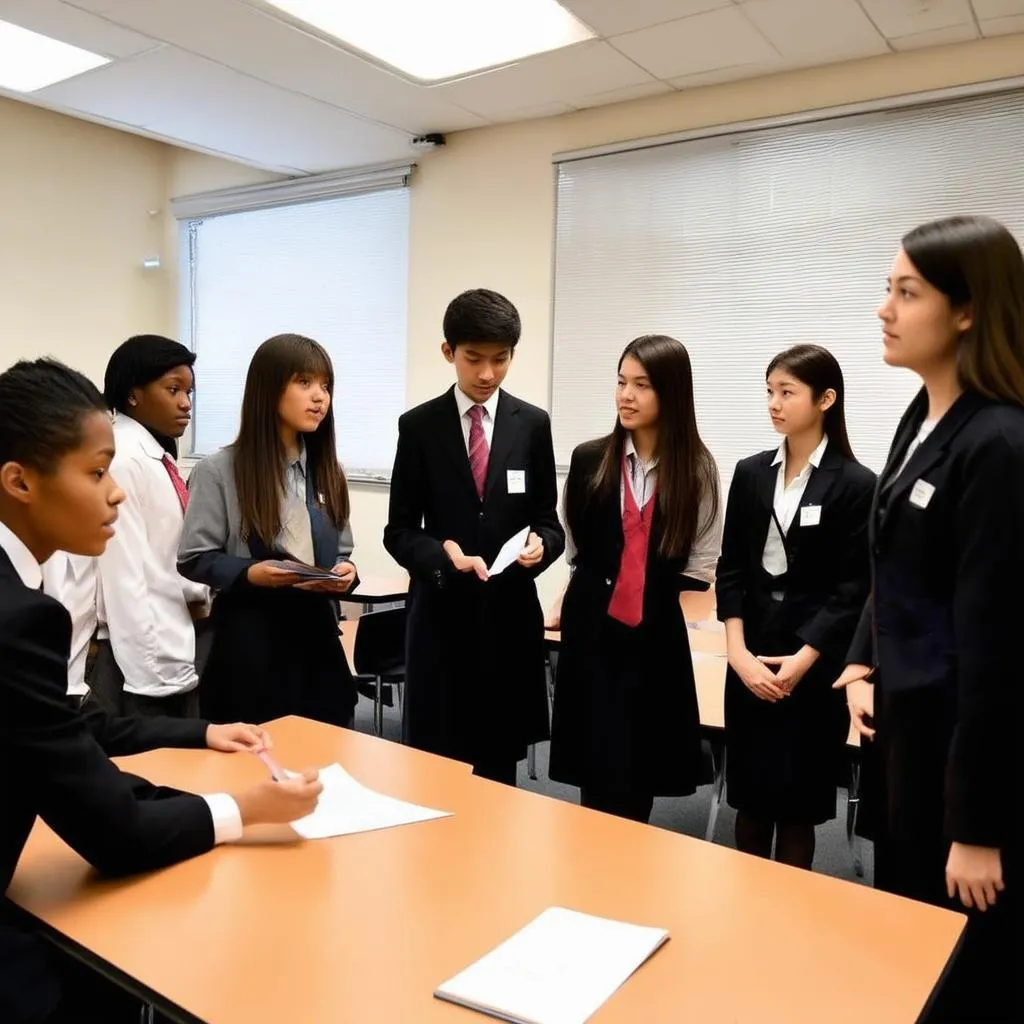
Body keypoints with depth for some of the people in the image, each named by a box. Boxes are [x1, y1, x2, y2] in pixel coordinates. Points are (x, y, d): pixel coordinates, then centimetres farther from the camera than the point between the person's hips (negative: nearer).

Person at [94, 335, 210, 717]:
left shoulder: (160, 459, 9)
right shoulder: (122, 460, -16)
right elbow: (124, 578, -20)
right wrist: (154, 671, -20)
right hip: (142, 660, -8)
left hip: (175, 650, 9)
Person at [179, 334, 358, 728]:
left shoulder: (327, 471, 9)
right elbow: (193, 558, -5)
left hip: (316, 635, 5)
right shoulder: (219, 470, -7)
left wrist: (345, 573, -8)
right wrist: (248, 574, -20)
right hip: (249, 640, -4)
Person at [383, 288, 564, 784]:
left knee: (500, 766, 12)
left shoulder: (533, 425, 4)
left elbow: (548, 521, 7)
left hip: (510, 614, 1)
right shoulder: (418, 426, 0)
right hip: (441, 614, -1)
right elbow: (399, 530, 1)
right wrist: (441, 552, -19)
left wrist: (541, 543, -16)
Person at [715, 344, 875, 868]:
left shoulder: (856, 484, -6)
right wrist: (738, 651, -8)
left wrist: (801, 661, -14)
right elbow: (731, 569, 3)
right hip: (750, 655, 4)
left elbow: (853, 589, -7)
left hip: (815, 662, -3)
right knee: (748, 794, 12)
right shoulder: (751, 473, 6)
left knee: (797, 800, 7)